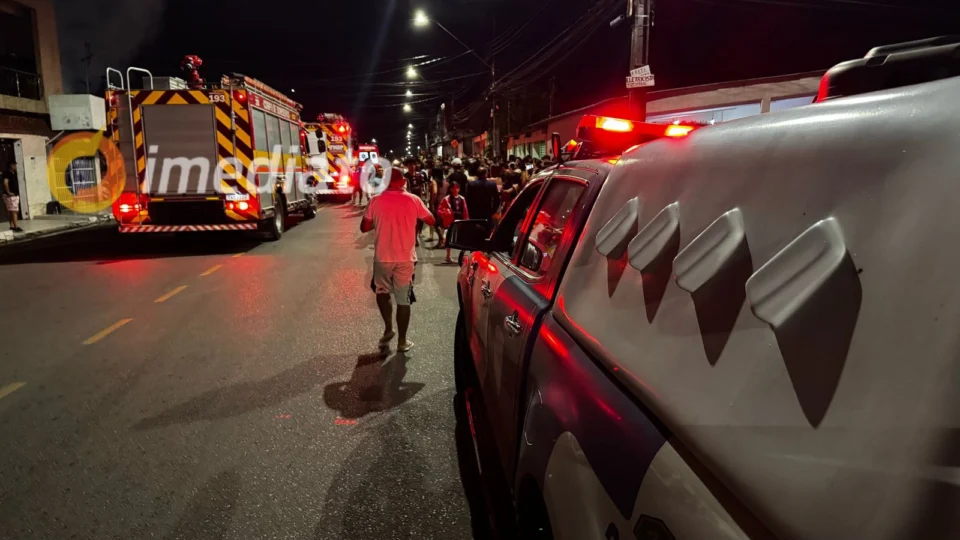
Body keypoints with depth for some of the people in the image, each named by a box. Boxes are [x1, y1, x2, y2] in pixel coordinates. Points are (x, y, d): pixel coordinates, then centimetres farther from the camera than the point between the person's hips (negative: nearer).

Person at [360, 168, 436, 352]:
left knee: (382, 292, 25)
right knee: (404, 300, 7)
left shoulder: (376, 201, -3)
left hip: (382, 257, 1)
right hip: (405, 258, -1)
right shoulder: (413, 200, -5)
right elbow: (432, 221, 6)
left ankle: (388, 329, 22)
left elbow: (364, 227, 4)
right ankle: (402, 341, 15)